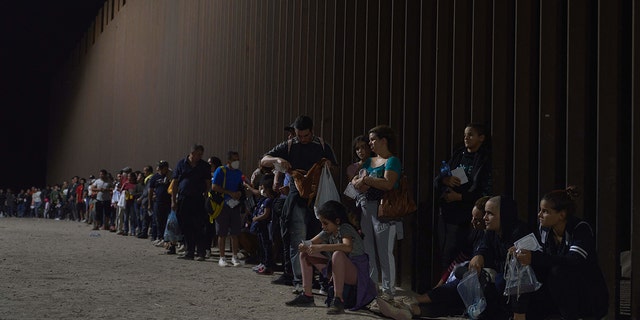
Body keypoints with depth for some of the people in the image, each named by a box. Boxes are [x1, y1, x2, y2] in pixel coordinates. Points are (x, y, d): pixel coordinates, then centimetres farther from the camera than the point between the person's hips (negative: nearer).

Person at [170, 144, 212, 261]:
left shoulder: (204, 166, 6)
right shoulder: (182, 164, 6)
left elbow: (208, 183, 8)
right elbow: (175, 183, 6)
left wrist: (206, 196, -6)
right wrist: (173, 200, 2)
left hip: (198, 200, -2)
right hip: (183, 199, 2)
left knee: (199, 228, -4)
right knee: (186, 228, 5)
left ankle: (201, 253, -1)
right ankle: (190, 252, 13)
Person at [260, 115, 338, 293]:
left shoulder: (323, 146, 10)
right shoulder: (288, 146, 8)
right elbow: (263, 161, 6)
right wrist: (278, 160, -15)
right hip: (297, 198, -1)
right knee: (298, 241, -6)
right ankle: (299, 281, -4)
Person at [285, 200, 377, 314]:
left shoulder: (345, 228, -18)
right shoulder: (328, 231, 4)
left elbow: (348, 247, -39)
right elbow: (311, 242, 7)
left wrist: (321, 247, -40)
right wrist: (304, 245, -19)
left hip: (357, 273, -8)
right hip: (339, 273, 8)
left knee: (337, 254, -40)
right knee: (305, 253, 4)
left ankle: (338, 300, -36)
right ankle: (307, 295, 0)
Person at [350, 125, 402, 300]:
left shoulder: (392, 161, -5)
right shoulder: (369, 162, 19)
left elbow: (388, 184, -20)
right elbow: (354, 180, 15)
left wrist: (366, 179, -14)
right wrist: (358, 184, -8)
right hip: (366, 209, 8)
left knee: (385, 251, -5)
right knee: (367, 251, 10)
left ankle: (388, 289, 1)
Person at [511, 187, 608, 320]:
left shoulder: (581, 229, -19)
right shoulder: (544, 230, 0)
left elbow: (574, 262, -36)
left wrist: (534, 257, -43)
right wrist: (520, 254, -19)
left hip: (592, 298, -5)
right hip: (562, 294, 5)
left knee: (559, 270, -31)